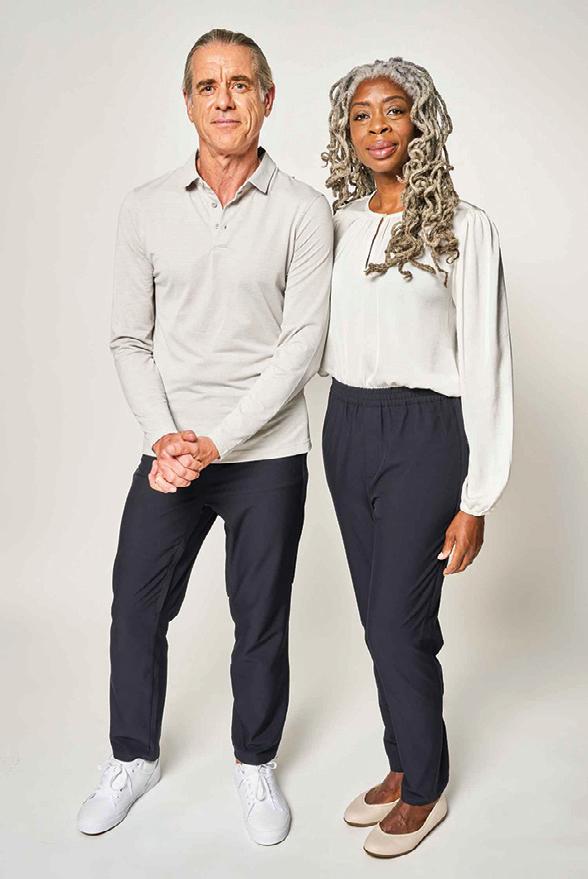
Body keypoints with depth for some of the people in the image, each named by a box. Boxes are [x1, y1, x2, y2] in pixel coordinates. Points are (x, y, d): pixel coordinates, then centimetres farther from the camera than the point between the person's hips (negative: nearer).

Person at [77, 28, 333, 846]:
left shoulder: (303, 212, -5)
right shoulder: (146, 207, 2)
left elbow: (302, 347, -10)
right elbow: (130, 339, 2)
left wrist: (215, 442, -16)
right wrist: (166, 437, -11)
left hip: (266, 454, -2)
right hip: (169, 450, 2)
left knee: (261, 621, 11)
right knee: (137, 610, 11)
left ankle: (256, 763, 35)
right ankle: (133, 757, 36)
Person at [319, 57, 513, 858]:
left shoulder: (464, 228, -8)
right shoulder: (338, 224, 7)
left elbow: (487, 365, -10)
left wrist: (477, 499, -12)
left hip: (422, 437, -5)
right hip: (346, 429, 5)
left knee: (400, 622, 0)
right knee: (377, 613, 13)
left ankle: (425, 791, 23)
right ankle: (403, 765, 33)